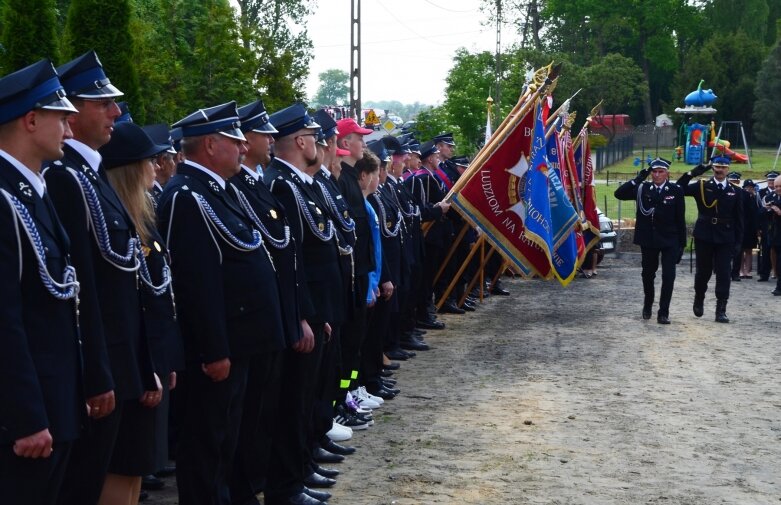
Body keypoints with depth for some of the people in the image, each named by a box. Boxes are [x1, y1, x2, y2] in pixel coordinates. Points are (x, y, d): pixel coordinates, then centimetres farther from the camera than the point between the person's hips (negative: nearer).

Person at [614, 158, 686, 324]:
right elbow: (619, 194, -13)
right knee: (648, 274, 16)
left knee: (668, 276, -8)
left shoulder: (676, 190, -4)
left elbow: (680, 219, -2)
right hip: (648, 239, 2)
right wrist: (638, 178, -18)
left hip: (670, 240, -2)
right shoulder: (642, 188, -1)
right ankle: (648, 304, 39)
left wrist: (682, 244, -3)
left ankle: (663, 312, -1)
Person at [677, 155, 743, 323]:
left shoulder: (735, 191, 4)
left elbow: (738, 219, 5)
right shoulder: (701, 187, 2)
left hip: (725, 238, 0)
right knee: (703, 271, 8)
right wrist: (692, 173, -17)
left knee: (723, 274, -3)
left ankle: (721, 310, -1)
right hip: (704, 236, 0)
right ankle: (699, 300, 32)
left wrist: (738, 241, 0)